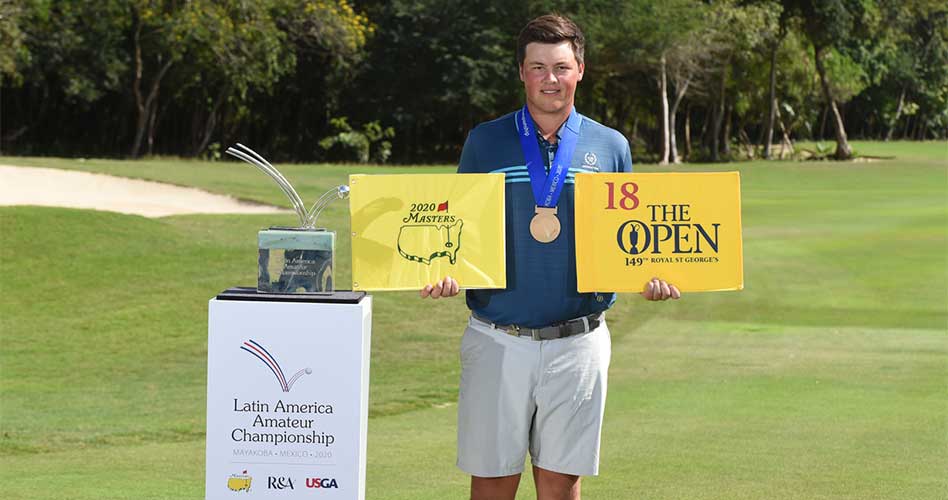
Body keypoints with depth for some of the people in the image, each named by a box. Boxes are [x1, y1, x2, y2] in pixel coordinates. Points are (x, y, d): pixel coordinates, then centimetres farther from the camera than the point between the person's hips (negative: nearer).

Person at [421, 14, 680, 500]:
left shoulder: (611, 147, 7)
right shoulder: (485, 142, 4)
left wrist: (648, 277, -8)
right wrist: (445, 274, -13)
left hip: (577, 342, 1)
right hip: (498, 341, -1)